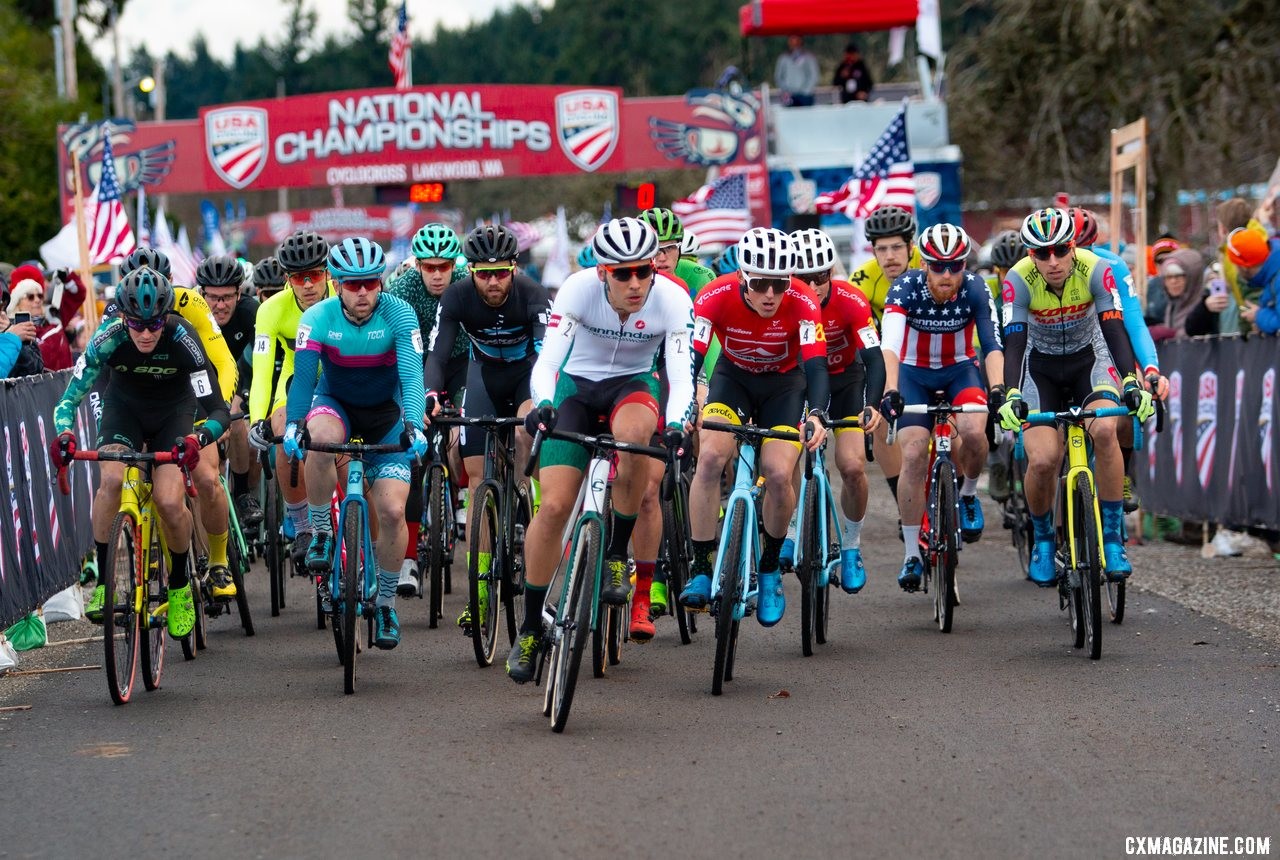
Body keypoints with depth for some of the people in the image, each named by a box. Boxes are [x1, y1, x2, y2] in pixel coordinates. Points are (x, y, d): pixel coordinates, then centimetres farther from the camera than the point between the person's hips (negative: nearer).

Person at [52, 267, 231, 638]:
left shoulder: (183, 341, -31)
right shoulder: (108, 340, -27)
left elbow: (219, 410, -32)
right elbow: (68, 400, -23)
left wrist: (198, 438, -52)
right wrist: (64, 434, -44)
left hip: (173, 413, -1)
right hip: (124, 408, 1)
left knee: (170, 502, -20)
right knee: (111, 479, -29)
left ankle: (180, 587, 7)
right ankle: (102, 580, -17)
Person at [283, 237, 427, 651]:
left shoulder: (399, 314, -21)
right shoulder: (318, 317, -19)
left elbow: (411, 375, -30)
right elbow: (303, 375, -27)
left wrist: (413, 424, -47)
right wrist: (292, 424, -44)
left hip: (385, 414, 0)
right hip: (335, 404, 0)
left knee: (392, 511, -12)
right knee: (322, 437, -38)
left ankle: (385, 604, 8)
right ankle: (320, 531, -17)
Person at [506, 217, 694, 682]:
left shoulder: (672, 299, -24)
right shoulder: (578, 289, -26)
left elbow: (681, 374, -28)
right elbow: (545, 363, -31)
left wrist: (676, 422, -48)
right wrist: (542, 404, -52)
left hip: (634, 385, 0)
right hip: (577, 386, 0)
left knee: (634, 434, -38)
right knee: (554, 505, -12)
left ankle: (617, 555, -17)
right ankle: (530, 628, 4)